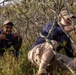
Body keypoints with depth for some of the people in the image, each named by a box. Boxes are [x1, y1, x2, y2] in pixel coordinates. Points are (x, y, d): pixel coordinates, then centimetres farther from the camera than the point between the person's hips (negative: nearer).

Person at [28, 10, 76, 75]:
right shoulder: (50, 25, 0)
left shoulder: (66, 38, 15)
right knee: (53, 43, -34)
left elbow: (70, 54, 13)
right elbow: (54, 31, -25)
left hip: (50, 59, 6)